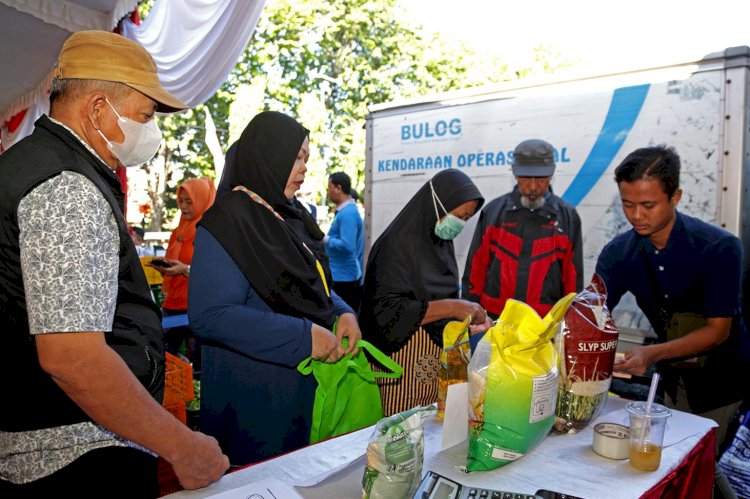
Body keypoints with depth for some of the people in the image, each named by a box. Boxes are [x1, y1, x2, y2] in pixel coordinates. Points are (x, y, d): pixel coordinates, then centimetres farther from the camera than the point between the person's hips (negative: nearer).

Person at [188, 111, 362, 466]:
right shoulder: (228, 221, -16)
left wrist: (342, 313, -3)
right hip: (253, 395, -7)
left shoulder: (292, 216, 8)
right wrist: (302, 337, -24)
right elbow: (208, 315, -23)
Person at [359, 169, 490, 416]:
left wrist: (474, 317, -1)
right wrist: (450, 307, -24)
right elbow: (386, 309, -21)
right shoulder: (398, 244, -14)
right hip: (404, 361, -7)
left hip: (438, 359, 7)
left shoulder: (443, 242, 9)